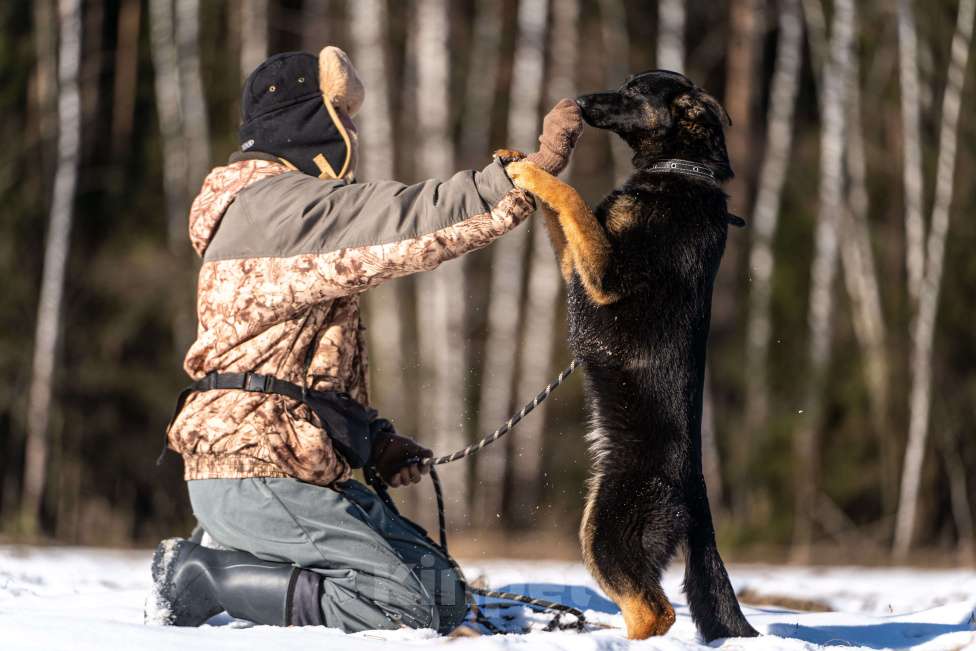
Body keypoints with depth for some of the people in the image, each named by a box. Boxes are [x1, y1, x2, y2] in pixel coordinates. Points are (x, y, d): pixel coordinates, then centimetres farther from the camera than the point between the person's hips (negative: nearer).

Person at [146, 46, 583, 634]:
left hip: (304, 469, 11)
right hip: (254, 473, -11)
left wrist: (377, 442, 10)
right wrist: (536, 167, -17)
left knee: (444, 594, 5)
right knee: (408, 606, -19)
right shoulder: (275, 202, -10)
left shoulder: (291, 203, 25)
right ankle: (202, 578, -9)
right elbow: (416, 222, -19)